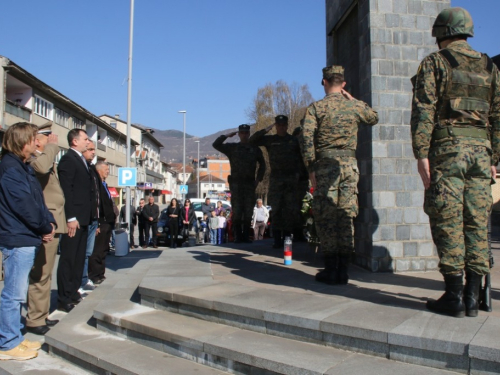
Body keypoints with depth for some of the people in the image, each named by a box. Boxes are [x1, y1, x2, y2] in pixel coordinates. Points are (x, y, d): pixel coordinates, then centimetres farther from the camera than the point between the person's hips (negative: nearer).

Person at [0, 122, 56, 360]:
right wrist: (46, 229, -8)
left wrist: (49, 223, 0)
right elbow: (25, 206, -19)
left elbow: (37, 200, 14)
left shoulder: (22, 167, 17)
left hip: (26, 238, 10)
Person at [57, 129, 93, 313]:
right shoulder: (68, 159, -9)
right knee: (68, 259, -3)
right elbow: (66, 190, -17)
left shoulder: (82, 160, 18)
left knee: (79, 258, 15)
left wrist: (86, 217, 12)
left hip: (83, 218, 9)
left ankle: (73, 292, 24)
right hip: (74, 218, -9)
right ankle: (64, 299, 4)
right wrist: (71, 218, -21)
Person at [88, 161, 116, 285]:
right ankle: (94, 276, 3)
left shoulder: (104, 184, 18)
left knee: (103, 250, 15)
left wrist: (112, 217, 12)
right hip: (100, 223, -10)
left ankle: (100, 274, 24)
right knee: (97, 251, -4)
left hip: (107, 223, 10)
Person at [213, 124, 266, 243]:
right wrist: (226, 135, -4)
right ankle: (238, 236, 1)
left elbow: (262, 165, 17)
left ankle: (245, 235, 8)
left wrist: (258, 179, 8)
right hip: (236, 183, -1)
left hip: (250, 183, 1)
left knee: (248, 211, 2)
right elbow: (216, 145, 1)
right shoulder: (232, 147, 9)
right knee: (236, 210, -4)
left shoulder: (255, 149, 11)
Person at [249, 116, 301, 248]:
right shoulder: (270, 140, 10)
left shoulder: (294, 140, 11)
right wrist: (266, 130, -2)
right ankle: (277, 239, 0)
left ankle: (287, 237, 7)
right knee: (276, 210, -3)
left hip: (291, 178, 0)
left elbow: (301, 157, 10)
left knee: (290, 210, -1)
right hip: (275, 178, 0)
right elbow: (252, 140, 5)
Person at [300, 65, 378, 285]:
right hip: (350, 164, 3)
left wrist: (311, 169, -5)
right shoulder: (356, 106, 7)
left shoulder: (315, 108, -1)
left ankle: (331, 270, 4)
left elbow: (306, 139, -9)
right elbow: (374, 118, 27)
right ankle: (343, 270, 8)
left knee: (326, 217, 3)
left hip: (325, 164, -2)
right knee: (347, 217, 6)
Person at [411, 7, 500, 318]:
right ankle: (472, 298, 8)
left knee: (448, 223, -4)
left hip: (447, 146, -5)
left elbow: (423, 111, -8)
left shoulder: (434, 63, 4)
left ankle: (454, 298, -3)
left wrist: (421, 154, -9)